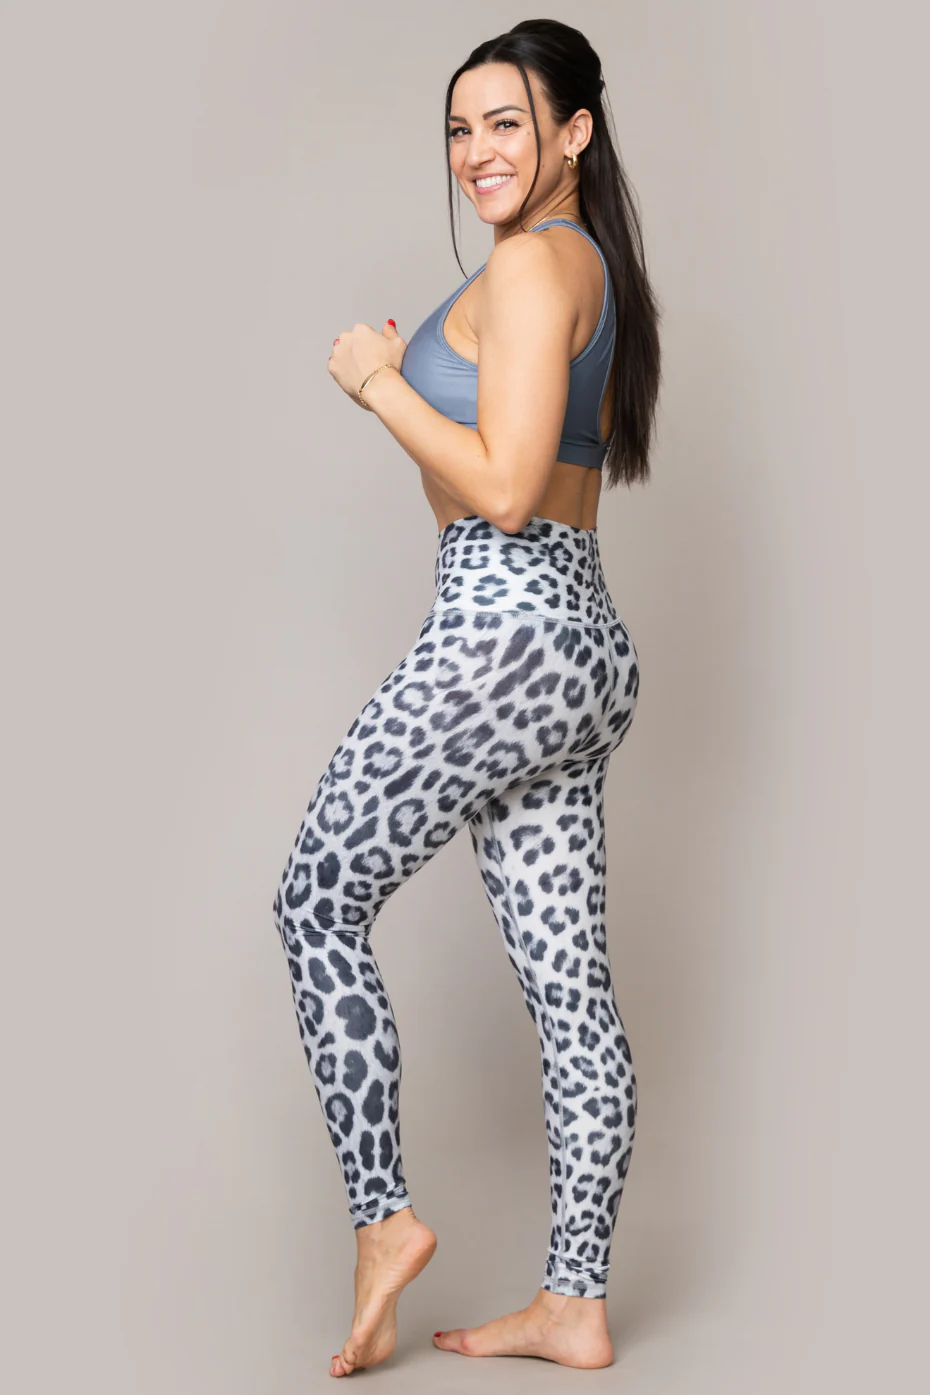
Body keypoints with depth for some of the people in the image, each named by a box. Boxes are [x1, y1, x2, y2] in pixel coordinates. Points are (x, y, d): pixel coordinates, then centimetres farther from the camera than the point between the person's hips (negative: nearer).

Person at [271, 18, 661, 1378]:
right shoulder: (597, 267, 20)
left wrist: (382, 387, -7)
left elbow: (504, 489, -18)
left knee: (318, 900, 3)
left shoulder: (532, 262, -10)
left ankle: (383, 1214, 9)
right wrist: (413, 389, 17)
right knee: (569, 982, 8)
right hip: (587, 642, 10)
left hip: (503, 629, -10)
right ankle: (576, 1303, 15)